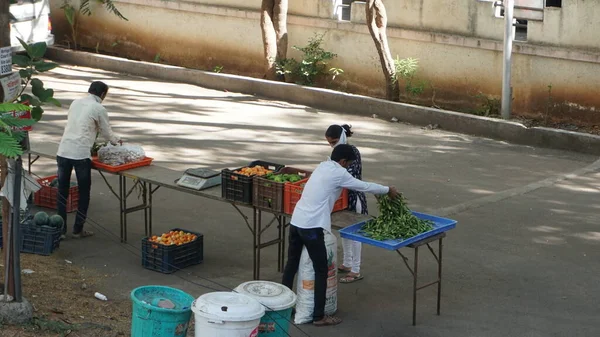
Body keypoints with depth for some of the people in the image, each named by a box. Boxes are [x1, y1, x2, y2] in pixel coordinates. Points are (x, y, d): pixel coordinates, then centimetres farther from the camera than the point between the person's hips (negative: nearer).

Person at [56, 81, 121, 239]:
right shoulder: (99, 109, -2)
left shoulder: (75, 103, 15)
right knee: (84, 192, 11)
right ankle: (78, 229, 16)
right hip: (81, 154, -5)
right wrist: (116, 140, 31)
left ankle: (61, 229, 14)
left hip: (63, 151, 5)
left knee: (62, 191, 12)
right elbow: (106, 132, 8)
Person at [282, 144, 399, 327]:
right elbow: (364, 186, 1)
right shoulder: (338, 173, -9)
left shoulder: (323, 166, 15)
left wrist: (382, 190, 30)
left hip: (296, 221, 9)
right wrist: (388, 190, 17)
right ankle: (319, 317, 7)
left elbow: (356, 184, 26)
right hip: (311, 226, -9)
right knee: (321, 271, 2)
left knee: (292, 264, 19)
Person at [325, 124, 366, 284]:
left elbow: (349, 176, -28)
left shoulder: (352, 152, -20)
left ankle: (356, 271, 6)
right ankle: (347, 264, 32)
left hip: (353, 197, -9)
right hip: (344, 195, 9)